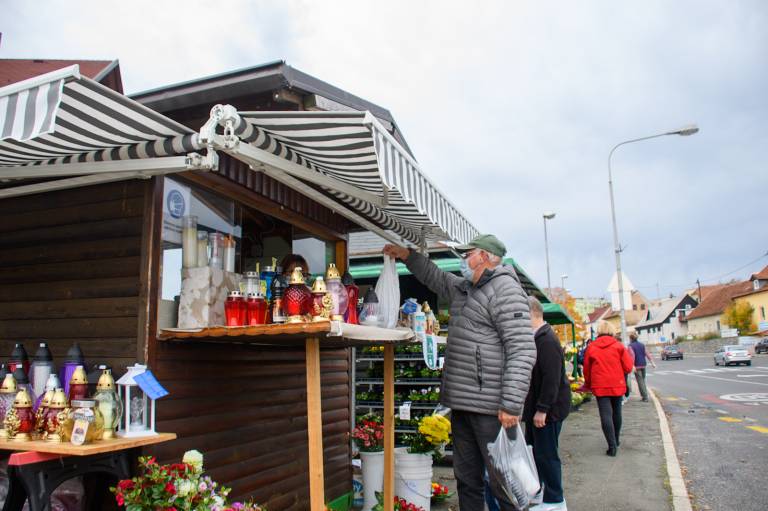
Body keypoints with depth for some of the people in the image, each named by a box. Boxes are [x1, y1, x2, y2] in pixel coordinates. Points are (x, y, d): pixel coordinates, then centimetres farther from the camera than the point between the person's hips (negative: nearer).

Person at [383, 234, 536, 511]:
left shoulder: (505, 290, -12)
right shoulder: (462, 289, 17)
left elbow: (523, 350, -20)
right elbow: (435, 277, 37)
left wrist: (512, 405, -24)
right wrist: (408, 256, 30)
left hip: (490, 407, -9)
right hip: (461, 404, 9)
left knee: (503, 483, -1)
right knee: (466, 479, 16)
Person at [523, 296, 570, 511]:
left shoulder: (547, 341, -21)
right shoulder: (536, 338, 12)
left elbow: (551, 379, -25)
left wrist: (542, 410, -24)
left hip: (548, 409, -10)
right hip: (537, 407, 10)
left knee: (546, 454, 0)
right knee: (533, 450, 18)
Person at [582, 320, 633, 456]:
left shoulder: (591, 347, 1)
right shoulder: (618, 345, -1)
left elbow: (586, 370, 6)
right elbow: (628, 367, -3)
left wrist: (588, 385, 21)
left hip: (600, 386, -1)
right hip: (617, 385, 1)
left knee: (606, 415, -3)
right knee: (616, 412, 17)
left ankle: (612, 446, -10)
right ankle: (616, 440, 32)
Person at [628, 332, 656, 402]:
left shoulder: (631, 346, -8)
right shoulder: (642, 345, 11)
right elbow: (647, 354, 5)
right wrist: (652, 362, 5)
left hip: (637, 366, -6)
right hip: (643, 365, 6)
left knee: (640, 382, -2)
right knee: (643, 380, 16)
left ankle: (645, 397, -5)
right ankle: (645, 396, 19)